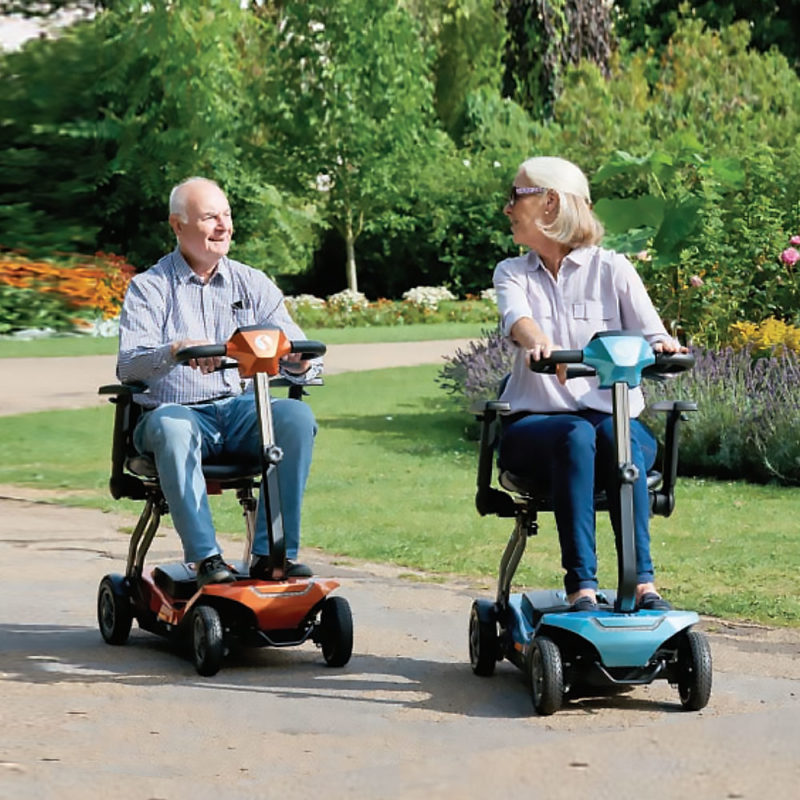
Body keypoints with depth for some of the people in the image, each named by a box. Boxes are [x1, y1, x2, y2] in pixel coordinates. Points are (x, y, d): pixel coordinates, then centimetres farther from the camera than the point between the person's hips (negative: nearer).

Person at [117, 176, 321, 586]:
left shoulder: (253, 284, 14)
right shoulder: (149, 288, 4)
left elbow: (298, 354, 8)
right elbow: (128, 365, -11)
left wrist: (298, 363, -19)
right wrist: (178, 350, -31)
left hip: (242, 411, 3)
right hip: (179, 411, -3)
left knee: (296, 416, -27)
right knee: (171, 426, -37)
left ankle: (273, 552, -28)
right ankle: (206, 557, -38)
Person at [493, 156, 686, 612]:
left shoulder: (612, 269, 10)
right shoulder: (512, 273, 13)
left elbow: (651, 334, -3)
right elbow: (517, 317, -11)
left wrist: (664, 347, -29)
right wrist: (538, 343, -36)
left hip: (614, 415, 0)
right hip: (535, 422, 0)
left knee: (618, 437, -35)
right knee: (576, 435, -35)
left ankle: (643, 583, -40)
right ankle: (582, 587, -43)